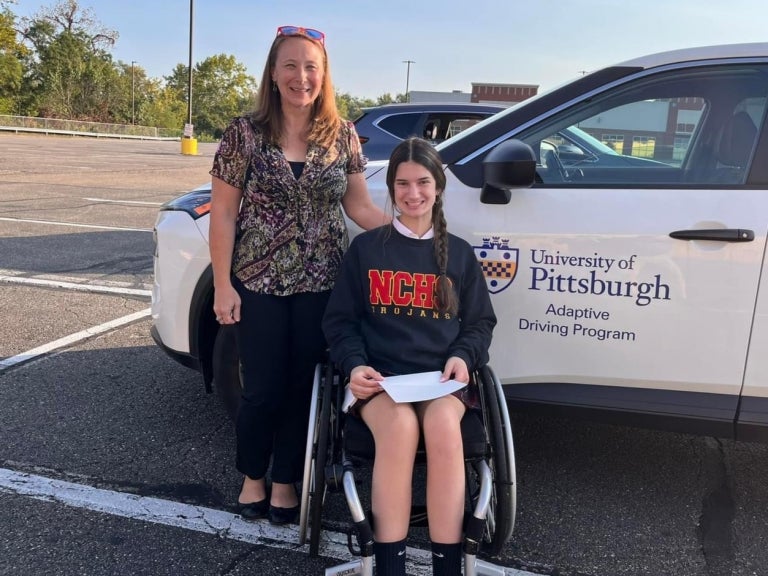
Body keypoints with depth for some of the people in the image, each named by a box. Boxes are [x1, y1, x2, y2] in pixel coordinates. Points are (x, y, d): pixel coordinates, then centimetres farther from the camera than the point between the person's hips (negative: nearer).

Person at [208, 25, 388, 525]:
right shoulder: (245, 134, -4)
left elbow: (360, 207, 7)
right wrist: (223, 284, -7)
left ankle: (285, 481, 29)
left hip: (320, 285, 2)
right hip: (259, 283, -1)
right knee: (263, 389, 4)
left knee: (303, 386, 9)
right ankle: (253, 477, 30)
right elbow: (223, 213, -2)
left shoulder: (342, 135, 3)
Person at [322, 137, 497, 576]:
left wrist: (463, 357, -5)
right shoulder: (365, 248, 10)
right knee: (399, 425, -35)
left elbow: (481, 322, 17)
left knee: (443, 425, -34)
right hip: (379, 377, -1)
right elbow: (339, 320, 9)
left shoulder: (460, 254, 14)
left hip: (442, 377, 1)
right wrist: (355, 365, -10)